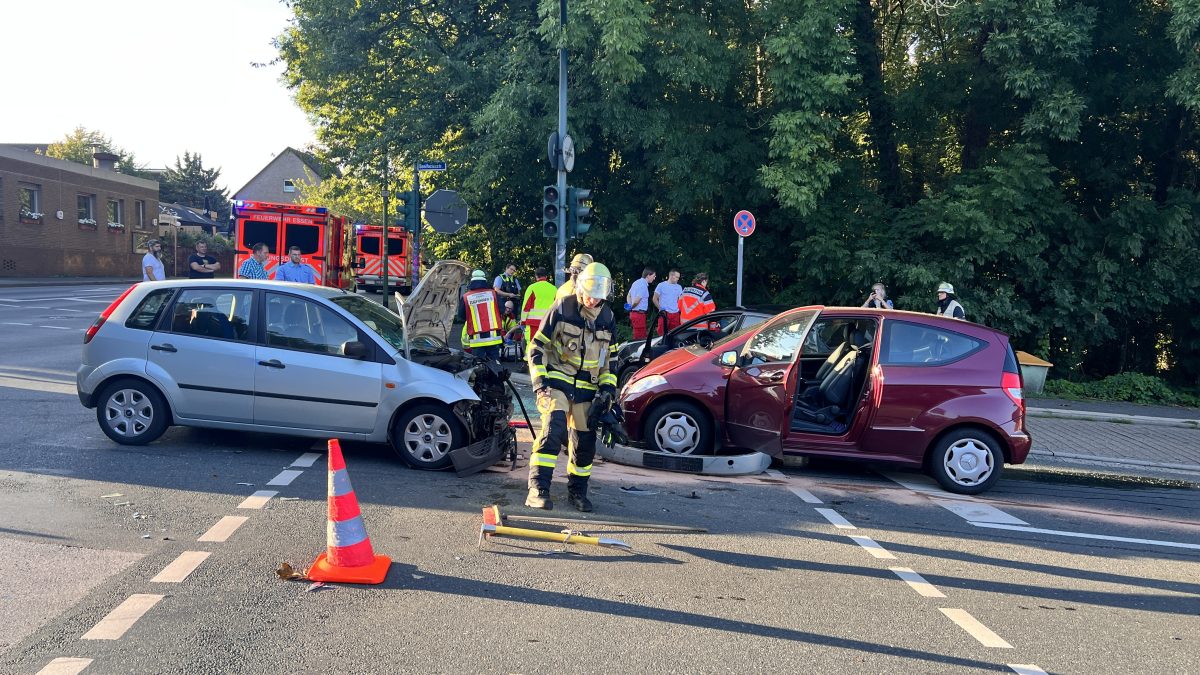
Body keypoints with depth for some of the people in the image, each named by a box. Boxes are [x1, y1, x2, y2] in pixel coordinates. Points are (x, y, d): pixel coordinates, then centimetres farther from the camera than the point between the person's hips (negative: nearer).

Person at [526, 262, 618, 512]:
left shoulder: (607, 318, 6)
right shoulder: (562, 309, -8)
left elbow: (611, 358, 17)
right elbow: (537, 347, -4)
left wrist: (608, 387, 6)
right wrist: (540, 381, -13)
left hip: (587, 387, 5)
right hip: (557, 379, -4)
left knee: (585, 440, 7)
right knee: (553, 428, -23)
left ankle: (577, 491, 25)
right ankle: (538, 489, -22)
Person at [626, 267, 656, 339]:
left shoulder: (636, 283, 14)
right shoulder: (643, 285, -17)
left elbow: (628, 296, 24)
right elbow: (637, 300, -21)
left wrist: (630, 306, 12)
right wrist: (631, 307, -2)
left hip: (633, 313, 10)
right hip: (639, 314, -10)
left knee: (637, 336, 15)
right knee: (640, 336, -6)